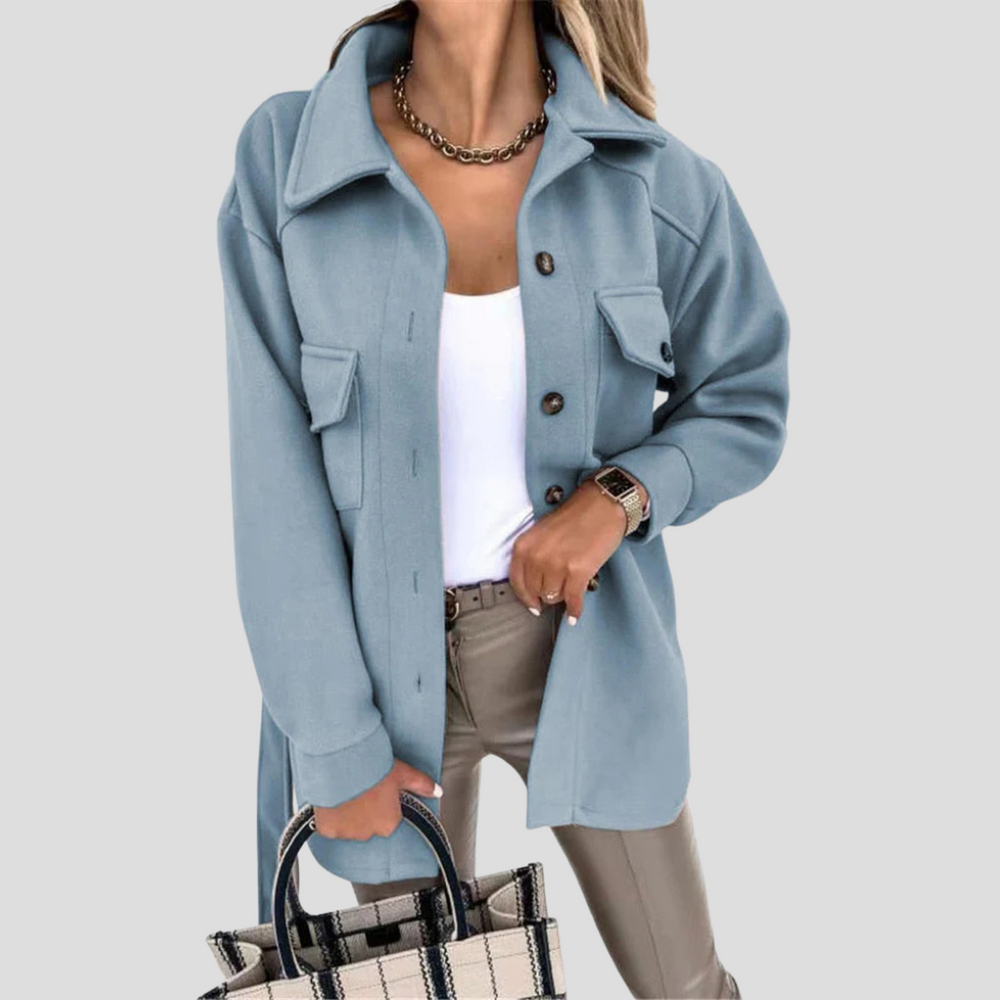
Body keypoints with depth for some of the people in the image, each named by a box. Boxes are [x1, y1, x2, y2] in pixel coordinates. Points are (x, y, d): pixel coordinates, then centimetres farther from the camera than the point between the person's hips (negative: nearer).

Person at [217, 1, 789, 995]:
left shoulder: (657, 183, -10)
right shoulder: (286, 156, -12)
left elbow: (746, 408, 4)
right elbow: (278, 488, -11)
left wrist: (622, 493, -16)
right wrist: (338, 747, -10)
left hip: (582, 644, 1)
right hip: (386, 664, 0)